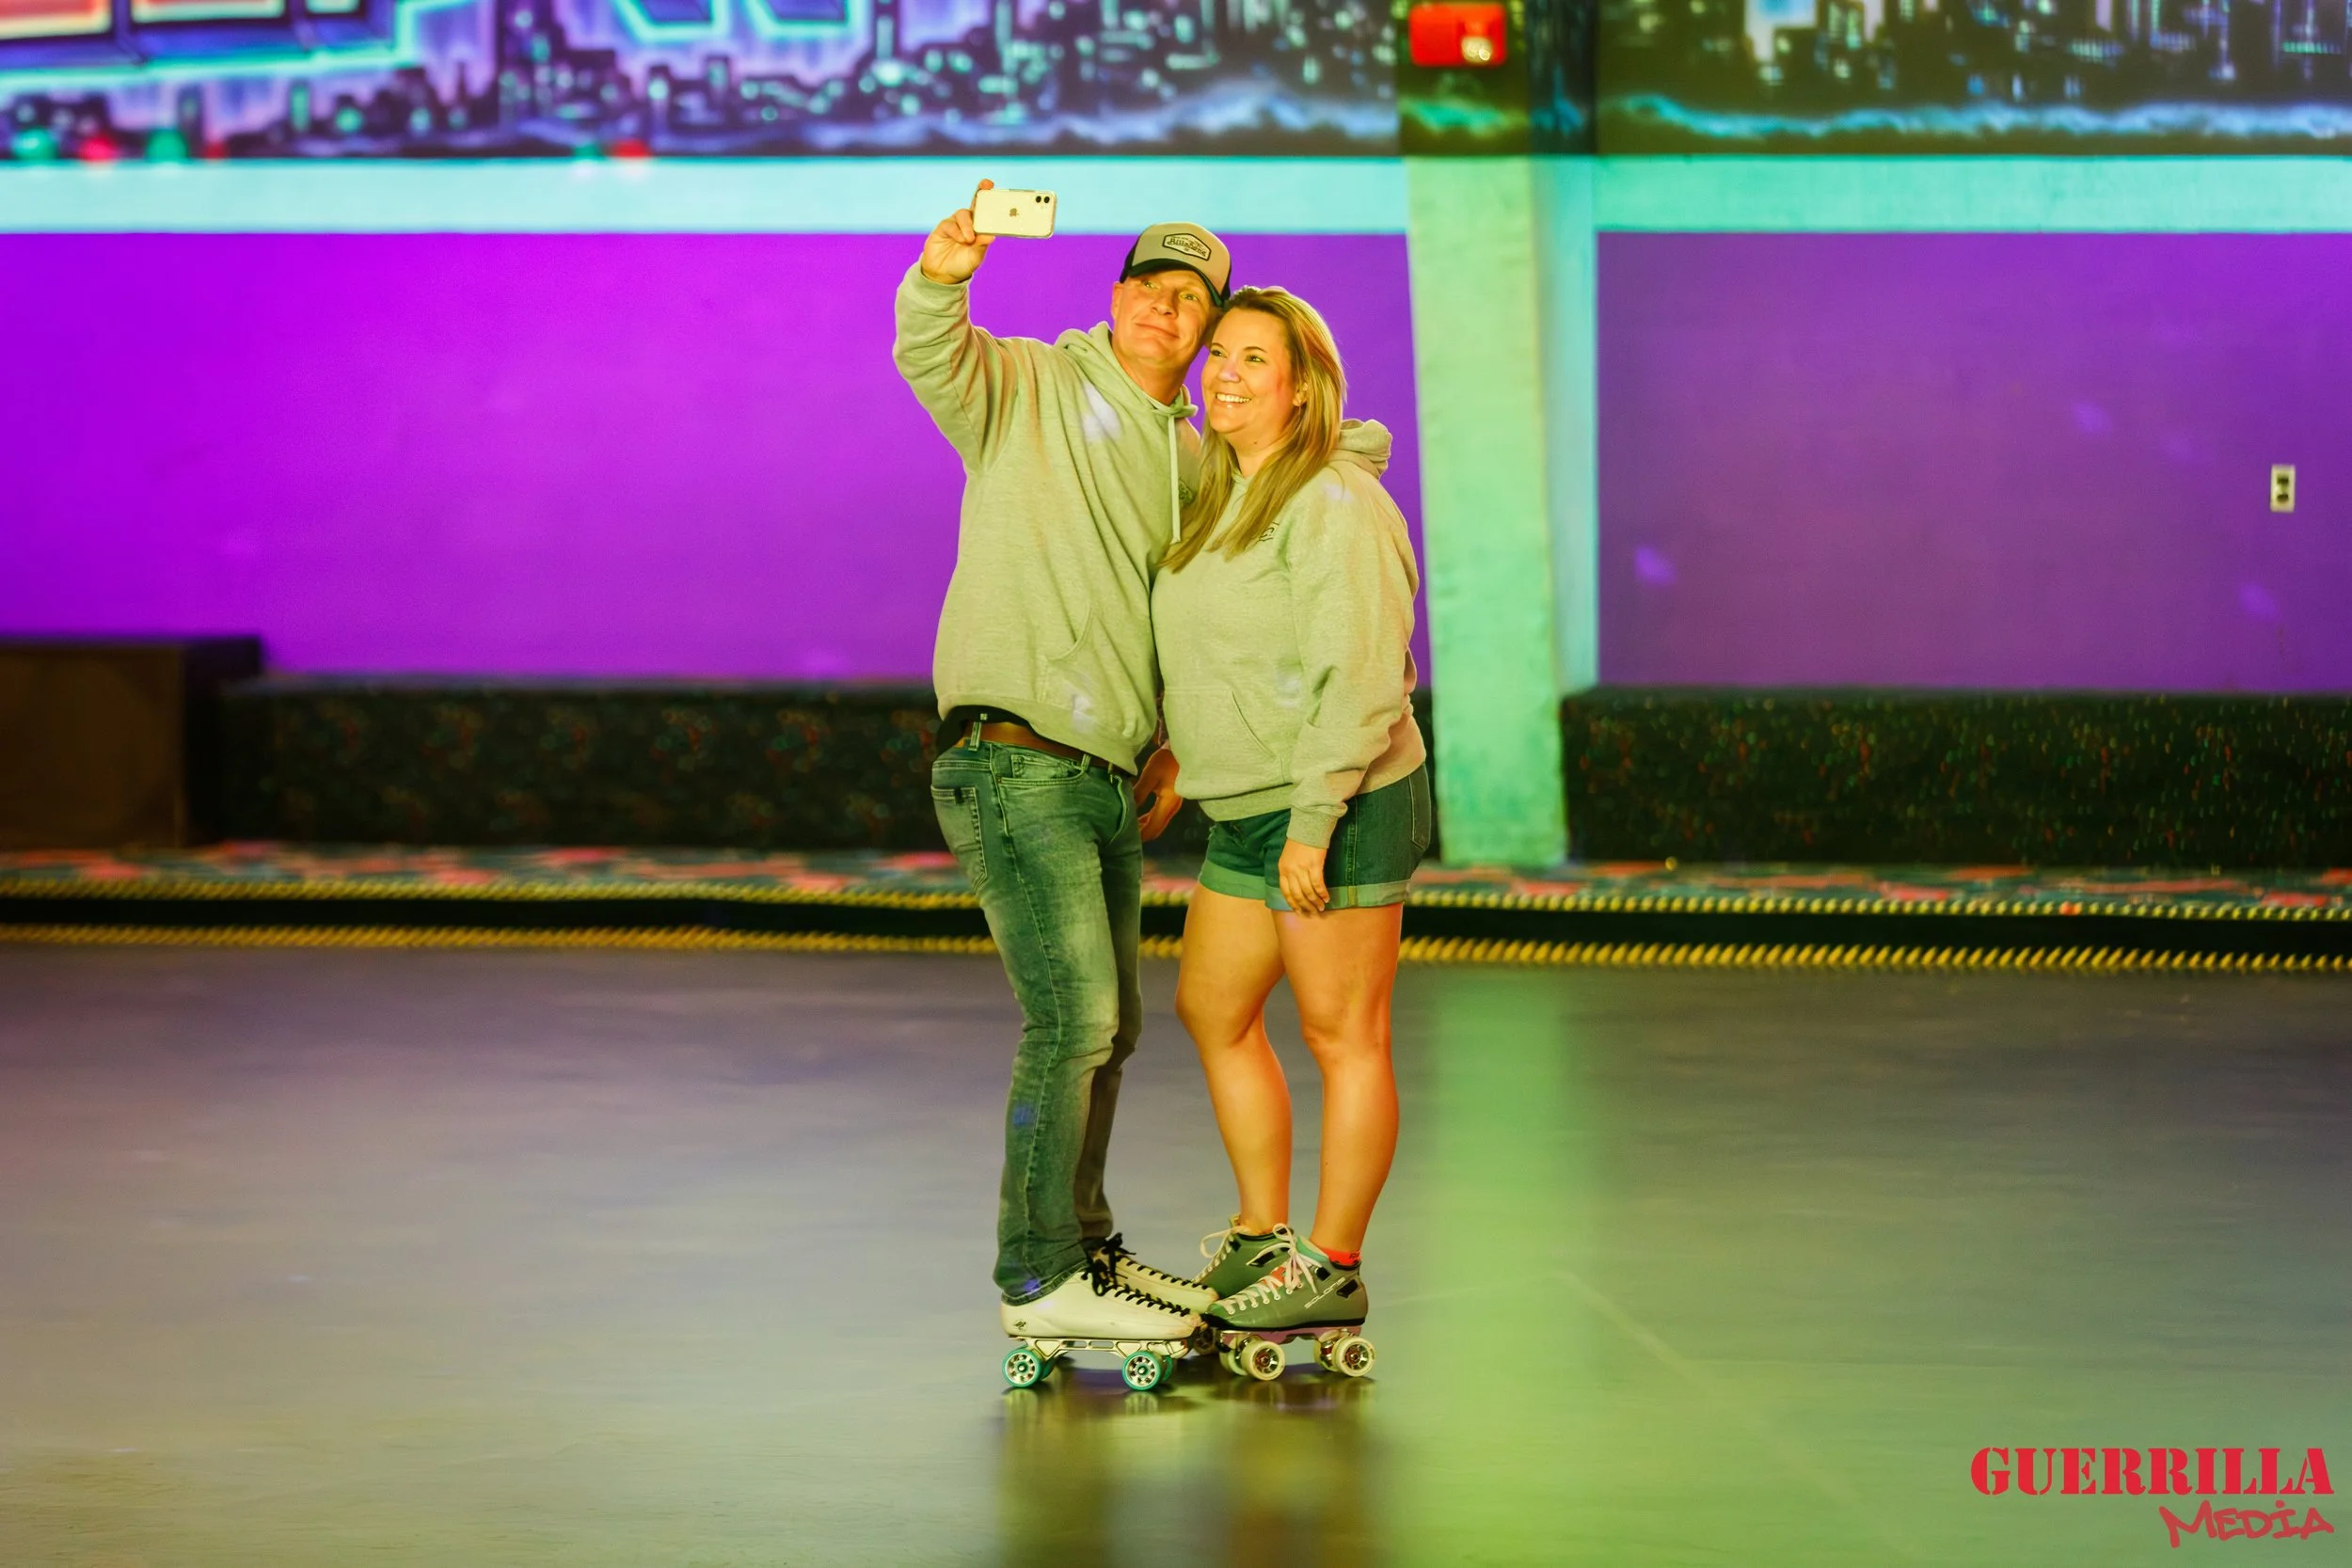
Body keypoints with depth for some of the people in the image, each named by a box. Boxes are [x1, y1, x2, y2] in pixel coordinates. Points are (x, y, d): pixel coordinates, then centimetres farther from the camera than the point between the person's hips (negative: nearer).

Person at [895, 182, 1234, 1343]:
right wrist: (940, 278, -46)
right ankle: (1038, 1280, -5)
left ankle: (1084, 1248, 30)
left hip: (1106, 780, 8)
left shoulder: (1195, 463, 17)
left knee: (1106, 1027, 16)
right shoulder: (1030, 390, -3)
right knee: (1072, 1018, -12)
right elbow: (932, 361, -24)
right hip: (1014, 763, -8)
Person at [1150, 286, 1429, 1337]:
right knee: (1211, 1010, 15)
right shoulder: (1223, 496, 13)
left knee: (1342, 1036, -2)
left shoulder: (1335, 505, -15)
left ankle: (1332, 1270, 6)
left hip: (1342, 813, -10)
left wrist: (1314, 822, -22)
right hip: (1246, 814, 10)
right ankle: (1261, 1240, 26)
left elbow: (1356, 680, -20)